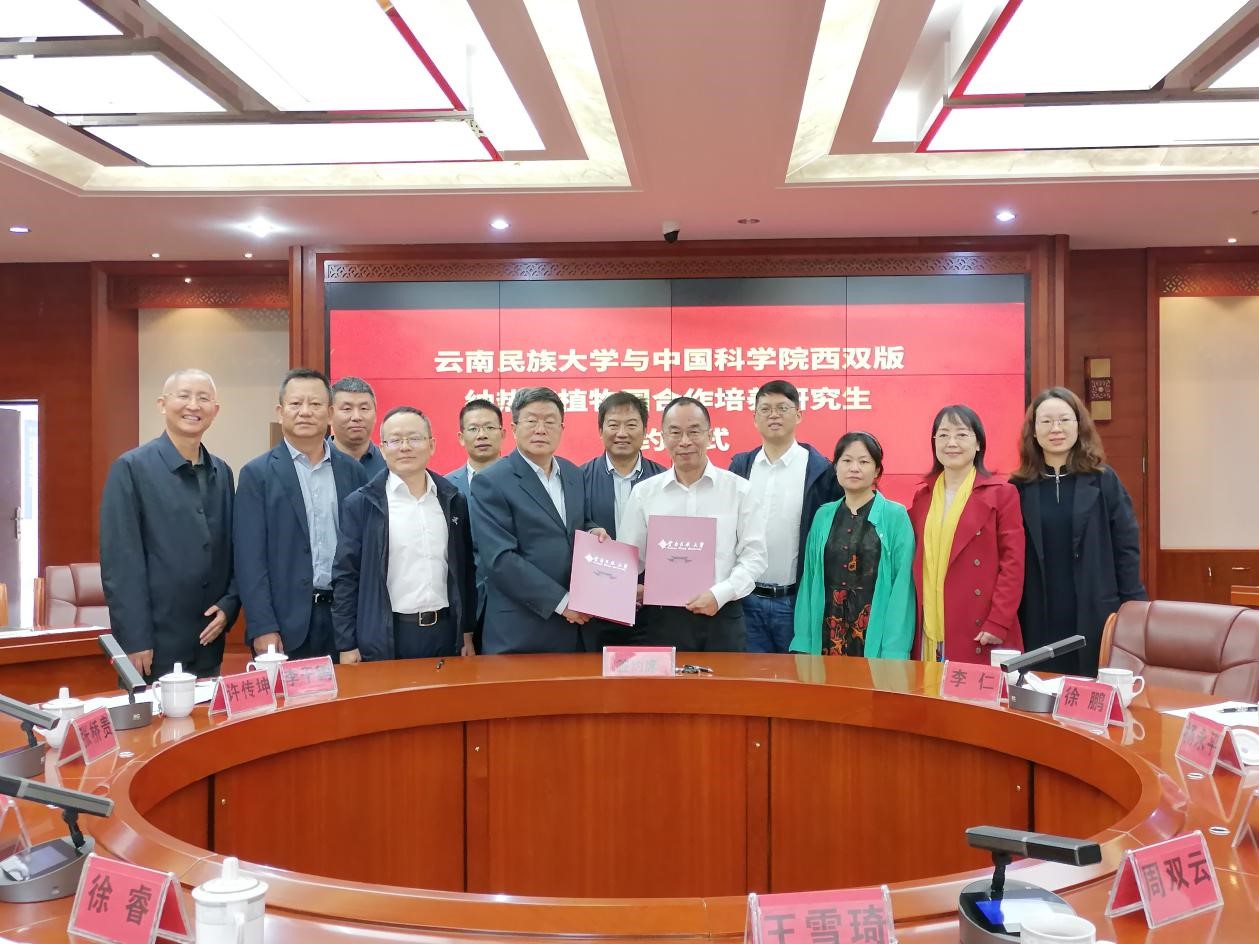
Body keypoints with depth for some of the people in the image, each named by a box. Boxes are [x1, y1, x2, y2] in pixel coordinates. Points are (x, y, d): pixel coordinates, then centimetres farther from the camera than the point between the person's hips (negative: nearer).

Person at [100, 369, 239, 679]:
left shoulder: (221, 472, 11)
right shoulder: (131, 468, -6)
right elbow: (120, 562, -10)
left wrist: (228, 606, 0)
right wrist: (135, 640, -14)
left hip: (208, 645, 5)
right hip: (154, 646, -5)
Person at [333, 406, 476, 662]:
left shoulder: (454, 500, 7)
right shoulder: (360, 504, -2)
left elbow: (466, 571, 12)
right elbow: (345, 577, -2)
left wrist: (467, 632, 10)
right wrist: (347, 645, -5)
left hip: (445, 633, 3)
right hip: (385, 637, -3)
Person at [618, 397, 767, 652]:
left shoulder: (738, 489, 2)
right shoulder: (644, 493, 4)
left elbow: (754, 556, 0)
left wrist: (719, 594, -12)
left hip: (723, 620, 0)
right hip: (665, 619, 1)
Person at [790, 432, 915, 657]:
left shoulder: (895, 516, -4)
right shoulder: (823, 516, 7)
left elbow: (902, 584, -8)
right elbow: (809, 579, 7)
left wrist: (894, 651, -14)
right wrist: (803, 642, 1)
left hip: (875, 638, -3)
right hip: (827, 636, 3)